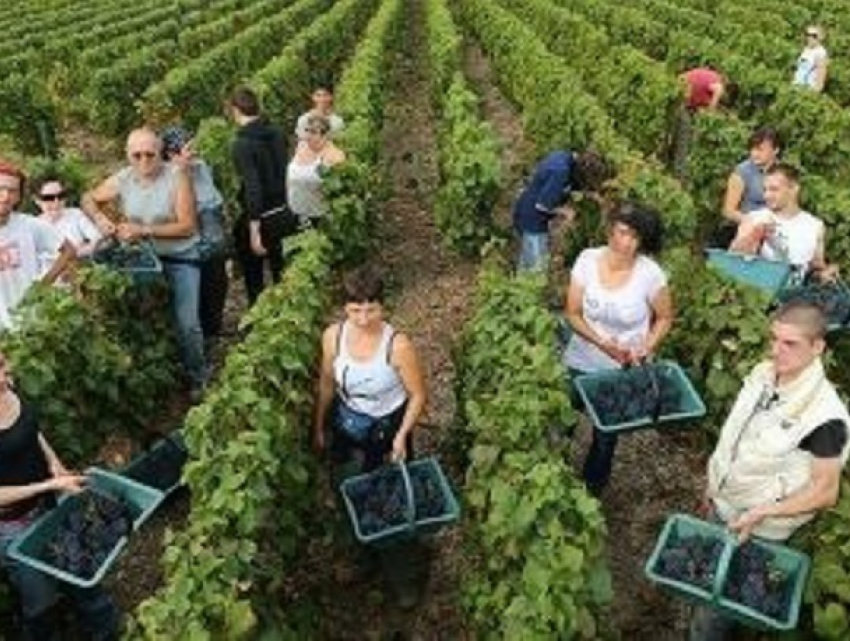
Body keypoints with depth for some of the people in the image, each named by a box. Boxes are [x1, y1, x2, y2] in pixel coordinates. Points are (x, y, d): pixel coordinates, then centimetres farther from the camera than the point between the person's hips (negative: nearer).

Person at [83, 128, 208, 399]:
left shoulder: (176, 175, -19)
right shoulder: (122, 180, -8)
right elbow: (89, 199, 10)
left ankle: (197, 378, 17)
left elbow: (188, 226, -20)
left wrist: (144, 230, -27)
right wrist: (99, 219, -13)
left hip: (181, 258, -3)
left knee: (186, 323, -6)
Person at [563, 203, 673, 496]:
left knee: (605, 436, 15)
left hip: (624, 371, -1)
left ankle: (591, 492, 40)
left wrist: (645, 349, -18)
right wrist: (601, 342, -23)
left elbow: (665, 318, -3)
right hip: (581, 363, 1)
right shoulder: (587, 260, -14)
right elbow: (573, 313, -8)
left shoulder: (650, 273, -19)